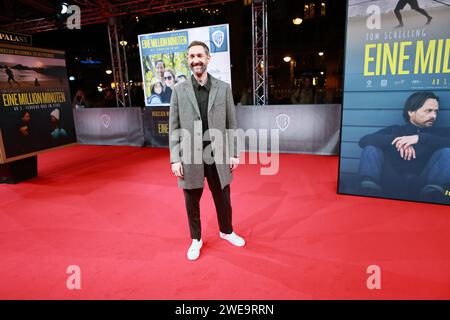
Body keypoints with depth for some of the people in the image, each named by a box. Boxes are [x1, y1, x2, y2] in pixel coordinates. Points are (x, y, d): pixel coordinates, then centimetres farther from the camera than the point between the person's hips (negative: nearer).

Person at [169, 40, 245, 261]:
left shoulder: (224, 88, 1)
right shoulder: (179, 90, 0)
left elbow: (231, 124, 4)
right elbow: (174, 128, 0)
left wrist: (234, 154, 1)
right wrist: (175, 159, -5)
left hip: (218, 156, 1)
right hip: (190, 158, 0)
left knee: (223, 199, 15)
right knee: (191, 203, 13)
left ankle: (226, 231, 42)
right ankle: (196, 239, 36)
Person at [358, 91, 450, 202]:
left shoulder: (440, 133, 20)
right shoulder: (395, 130, 20)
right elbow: (364, 141, 1)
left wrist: (420, 138, -14)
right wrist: (395, 140, -13)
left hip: (422, 185, 0)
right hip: (393, 183, 0)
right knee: (371, 148, -14)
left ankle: (432, 194, -40)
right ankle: (370, 192, -39)